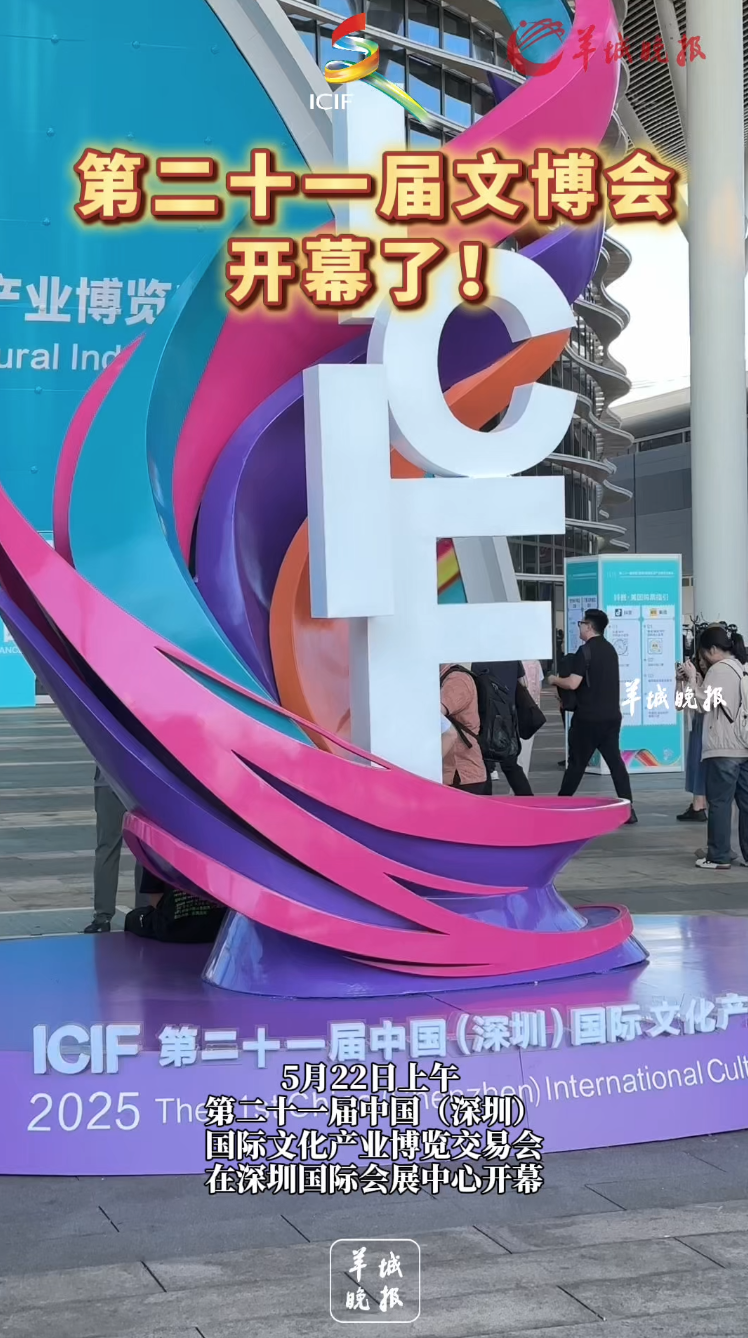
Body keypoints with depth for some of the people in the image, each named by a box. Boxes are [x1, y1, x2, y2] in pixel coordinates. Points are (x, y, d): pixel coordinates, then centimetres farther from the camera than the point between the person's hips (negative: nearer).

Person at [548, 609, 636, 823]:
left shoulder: (586, 650, -13)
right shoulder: (610, 649, 13)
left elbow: (573, 683, -19)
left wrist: (555, 680, 0)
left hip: (589, 717, -7)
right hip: (611, 715, 7)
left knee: (577, 763, 3)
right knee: (615, 761, 5)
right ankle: (628, 809, -2)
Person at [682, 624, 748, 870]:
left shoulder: (718, 669, -9)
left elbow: (704, 704, -7)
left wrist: (692, 679, 2)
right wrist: (699, 681, 17)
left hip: (723, 748, -8)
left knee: (719, 802, -3)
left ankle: (719, 856, -2)